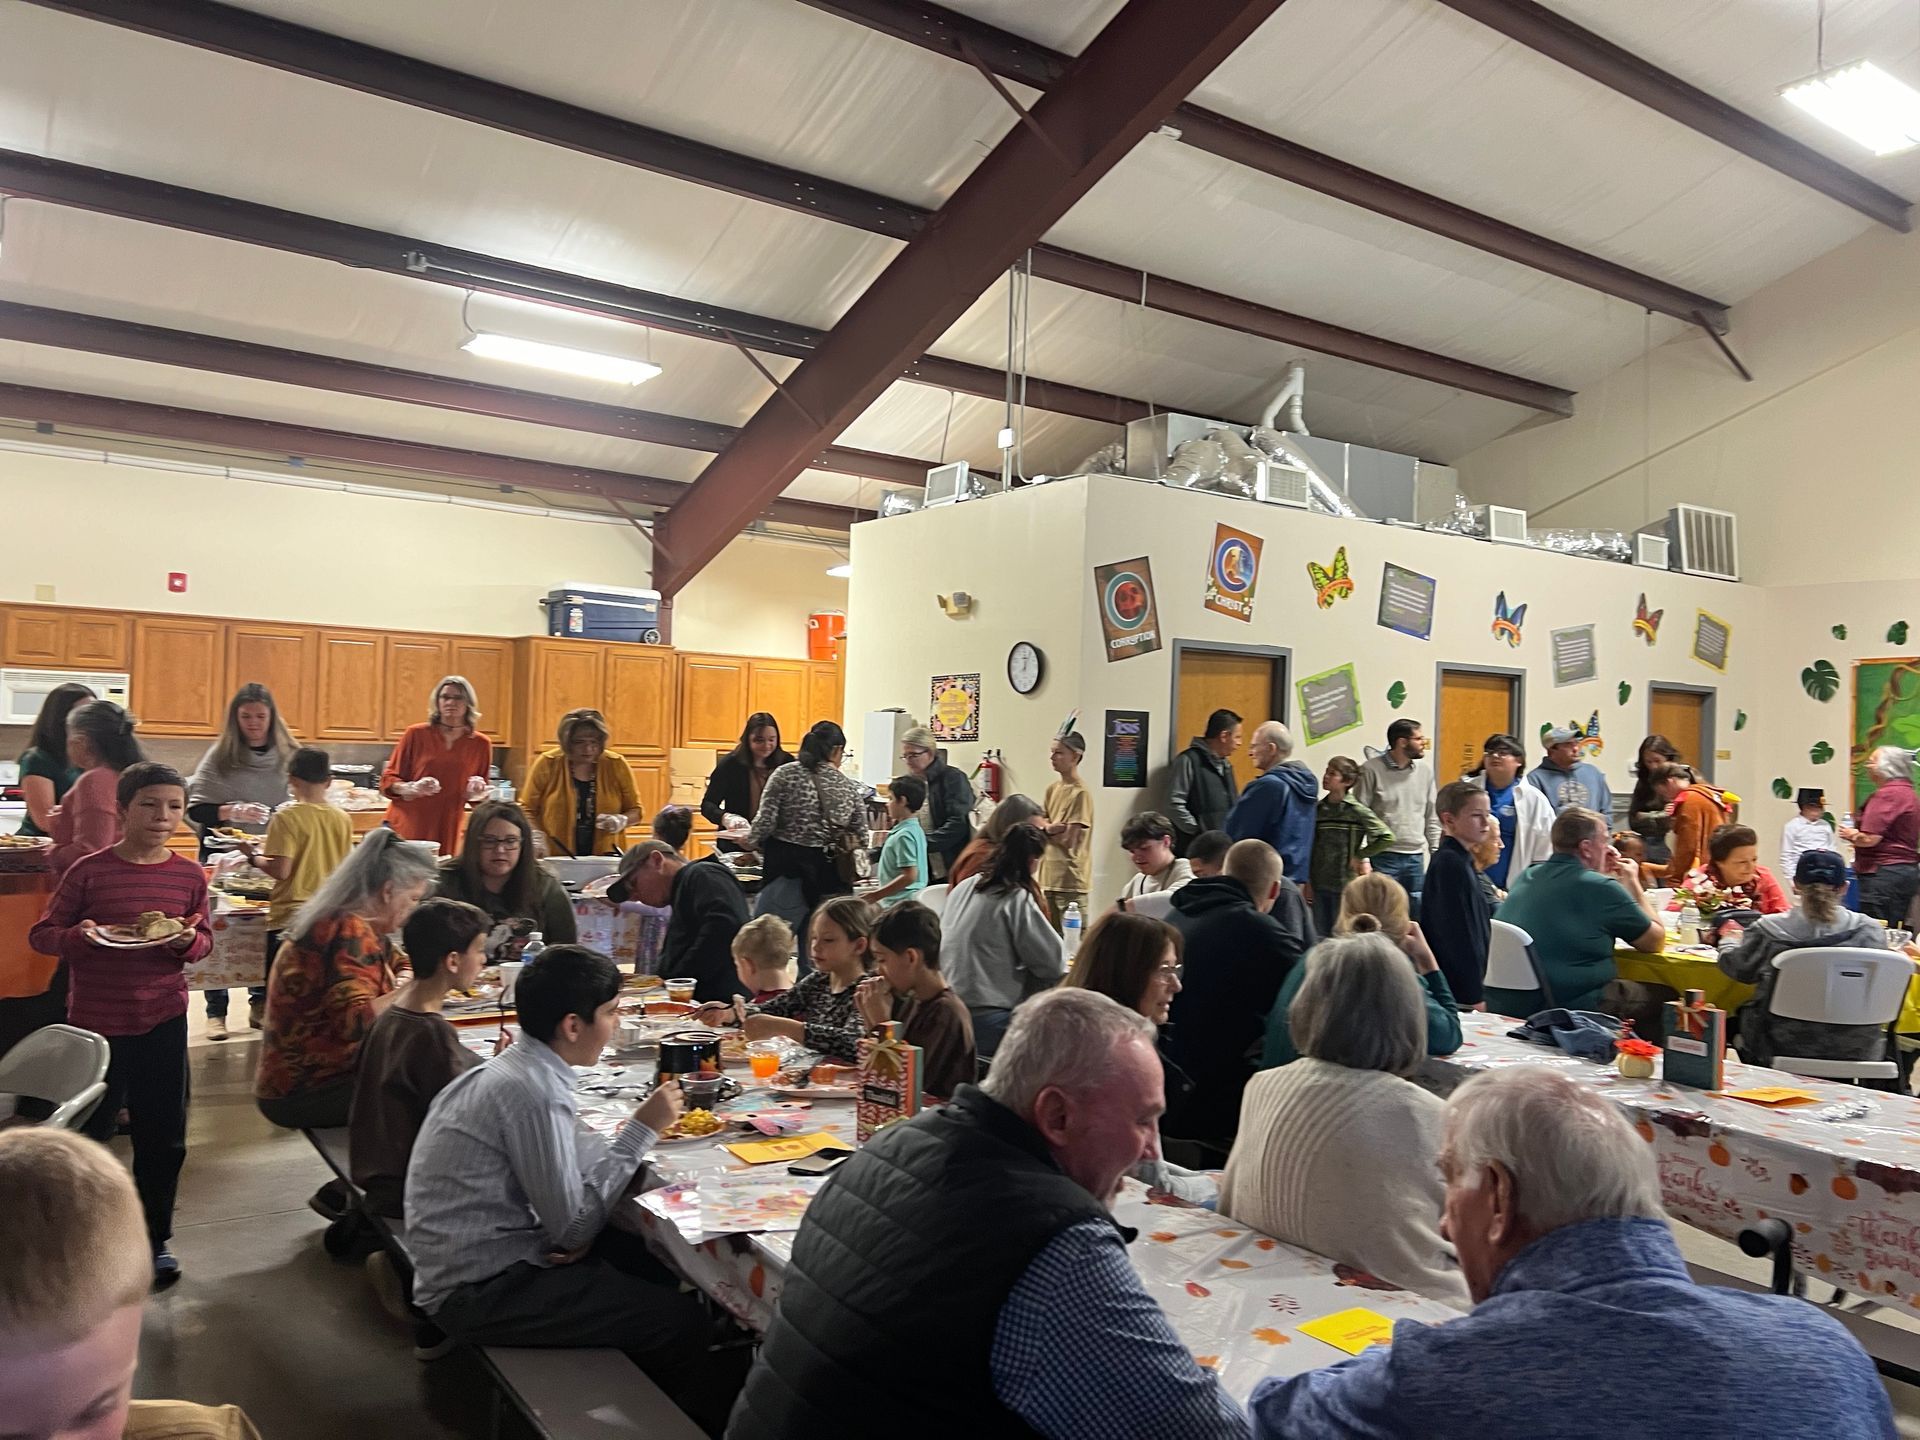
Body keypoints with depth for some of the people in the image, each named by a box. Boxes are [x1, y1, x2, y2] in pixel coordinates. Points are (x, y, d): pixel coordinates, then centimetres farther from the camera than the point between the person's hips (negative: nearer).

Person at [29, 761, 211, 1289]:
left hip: (163, 1019, 2)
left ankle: (154, 1240, 28)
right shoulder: (89, 871, -9)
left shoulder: (189, 875, -1)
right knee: (87, 1133, 12)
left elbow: (204, 940, 8)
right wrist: (78, 936, -23)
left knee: (163, 1137, 10)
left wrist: (188, 942, -15)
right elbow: (41, 934, -3)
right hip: (96, 1020, -2)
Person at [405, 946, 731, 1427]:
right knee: (679, 1322, -9)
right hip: (478, 1290, -9)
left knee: (653, 1262, 15)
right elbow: (572, 1230, -21)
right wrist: (640, 1131, -16)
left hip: (481, 1254, 9)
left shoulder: (519, 1064, 4)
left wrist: (580, 1224, -9)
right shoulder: (533, 1091, -25)